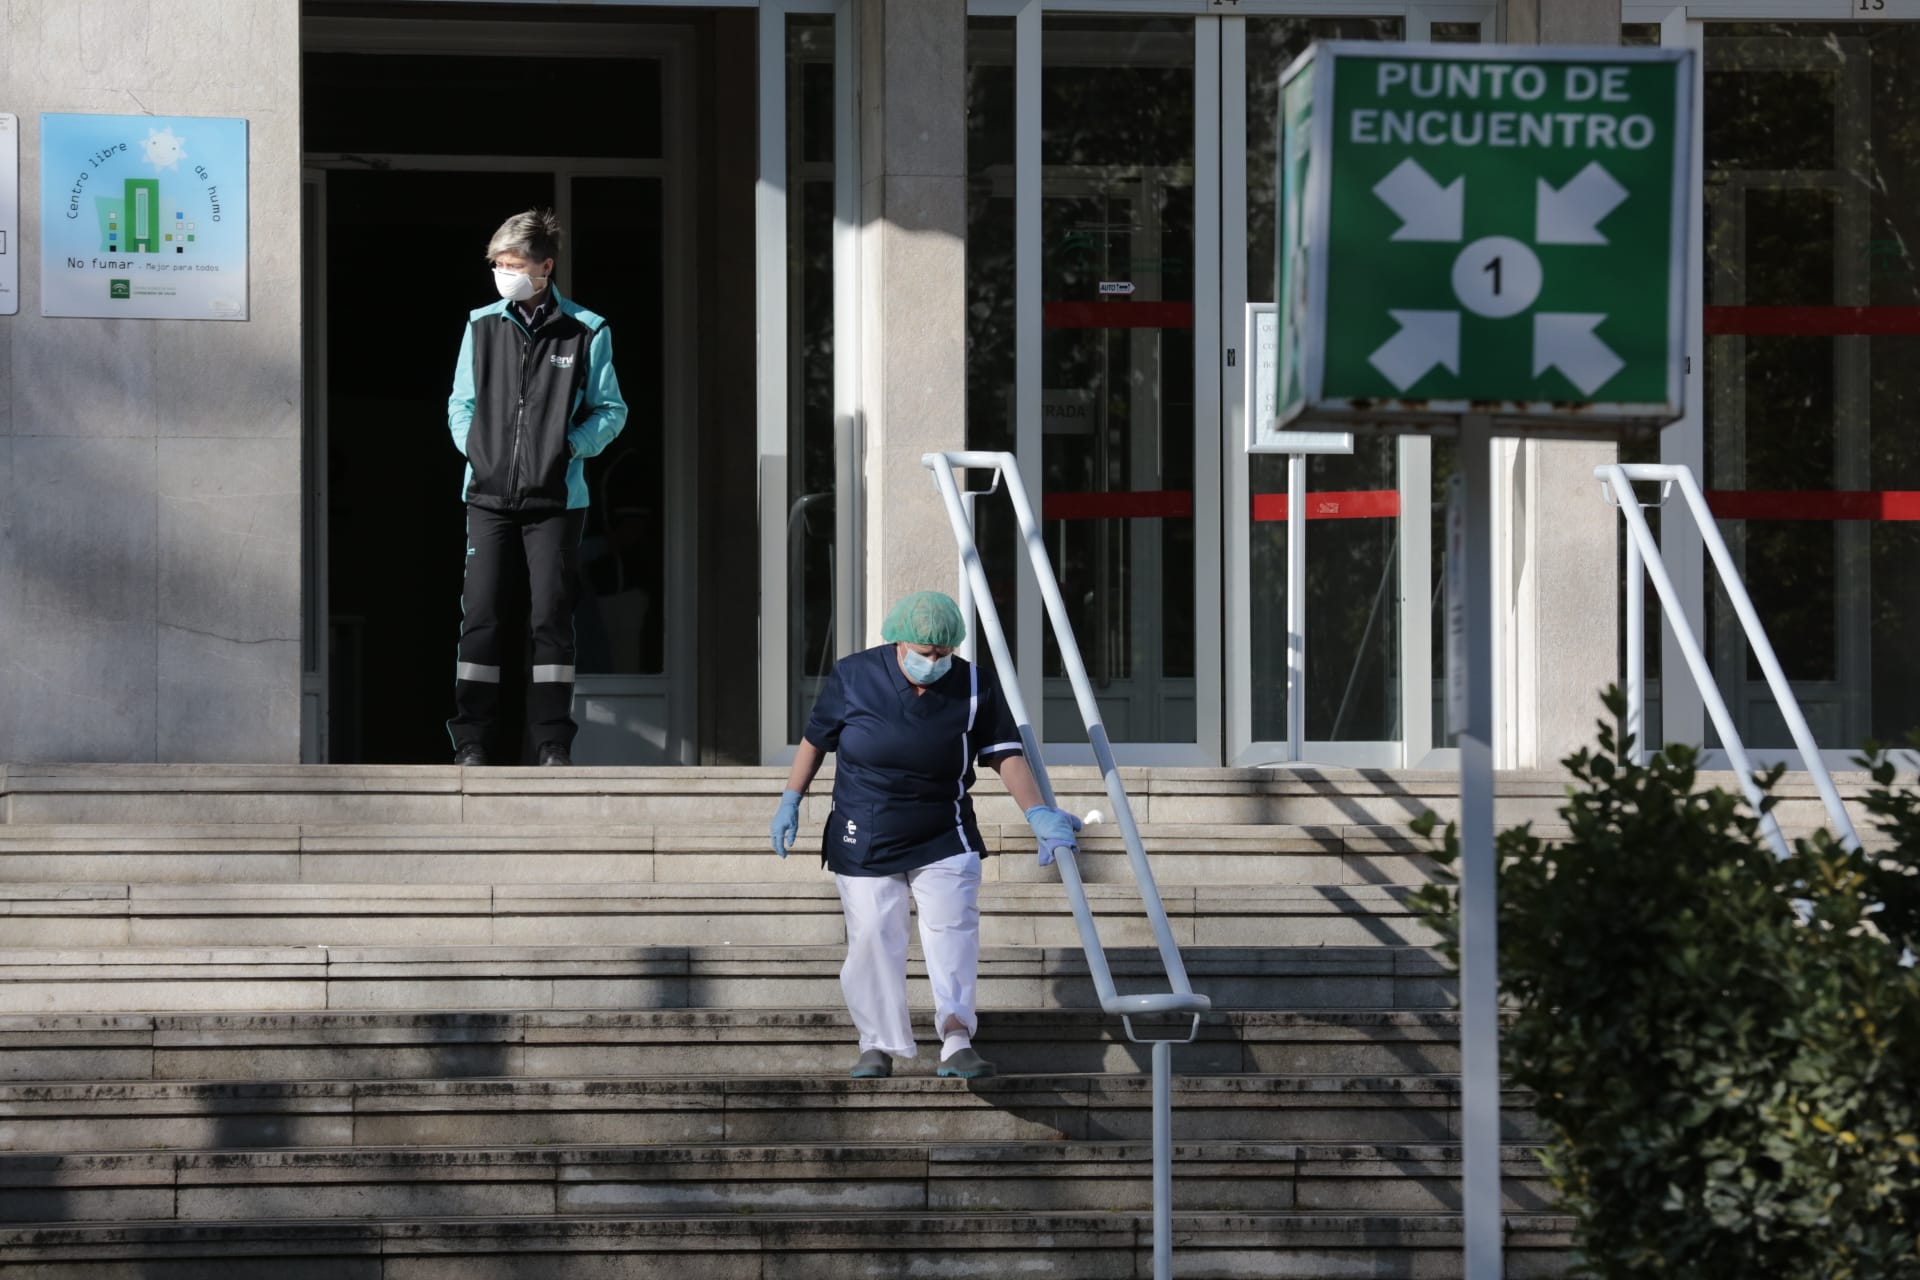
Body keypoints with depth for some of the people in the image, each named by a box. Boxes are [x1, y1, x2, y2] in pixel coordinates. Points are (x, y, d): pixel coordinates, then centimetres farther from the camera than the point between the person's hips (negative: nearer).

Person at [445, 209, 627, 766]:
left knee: (551, 616, -1)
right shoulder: (481, 326, 8)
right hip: (490, 493, 2)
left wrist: (572, 445, -8)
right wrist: (473, 448, 0)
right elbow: (461, 403, 16)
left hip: (555, 496, -2)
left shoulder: (585, 332, 1)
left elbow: (611, 409, 6)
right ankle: (470, 740, 2)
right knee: (480, 615, -3)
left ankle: (553, 742, 5)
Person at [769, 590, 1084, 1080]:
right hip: (864, 841, 0)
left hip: (943, 842, 0)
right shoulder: (853, 677, -6)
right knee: (872, 939, -2)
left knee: (952, 928, -16)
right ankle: (879, 1045, 9)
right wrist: (791, 801, 7)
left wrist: (1037, 811, -18)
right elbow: (816, 739, 6)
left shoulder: (975, 687, -5)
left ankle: (957, 1039, -25)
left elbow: (1005, 754, -5)